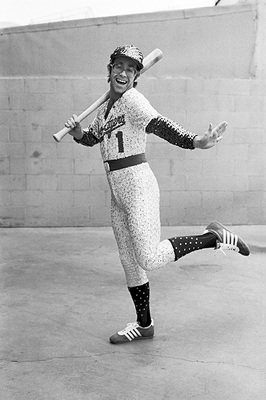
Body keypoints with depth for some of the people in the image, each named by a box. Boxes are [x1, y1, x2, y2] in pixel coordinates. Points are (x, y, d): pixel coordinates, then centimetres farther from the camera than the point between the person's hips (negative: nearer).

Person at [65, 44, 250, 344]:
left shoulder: (133, 99, -10)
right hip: (117, 192, 8)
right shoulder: (105, 107, 14)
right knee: (129, 261, 13)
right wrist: (77, 132, 3)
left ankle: (215, 237, 1)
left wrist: (195, 141, -46)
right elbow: (91, 138, 27)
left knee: (149, 260, -15)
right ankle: (144, 325, 26)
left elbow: (159, 125, -27)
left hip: (138, 186, -8)